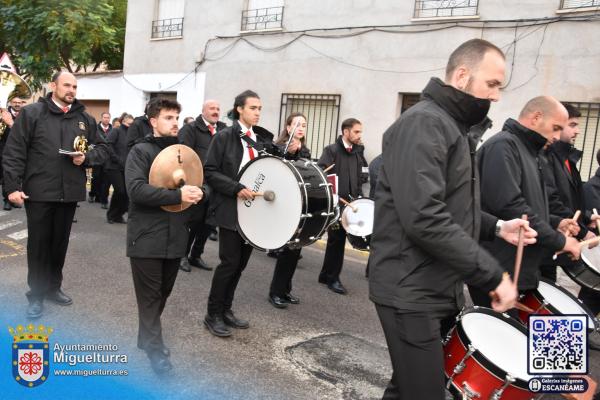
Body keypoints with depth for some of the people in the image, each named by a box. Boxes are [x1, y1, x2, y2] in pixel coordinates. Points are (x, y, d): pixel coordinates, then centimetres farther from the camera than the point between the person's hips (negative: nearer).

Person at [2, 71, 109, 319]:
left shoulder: (85, 119, 9)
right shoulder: (31, 113, -3)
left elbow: (103, 149, 14)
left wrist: (86, 158, -7)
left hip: (69, 192, 4)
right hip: (39, 192, -4)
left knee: (60, 243, 14)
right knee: (38, 245, 5)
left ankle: (53, 287, 30)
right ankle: (36, 294, 18)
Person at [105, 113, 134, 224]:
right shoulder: (116, 131, -2)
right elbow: (108, 145, -12)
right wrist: (118, 160, -14)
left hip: (125, 168, 5)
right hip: (114, 167, -5)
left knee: (126, 191, -1)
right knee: (120, 191, -10)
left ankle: (118, 215, 15)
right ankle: (111, 214, 10)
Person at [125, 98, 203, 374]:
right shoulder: (140, 151, -7)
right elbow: (136, 190, -21)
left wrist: (198, 193, -10)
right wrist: (178, 195, -25)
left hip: (175, 236, 6)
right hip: (147, 237, -6)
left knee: (164, 292, 17)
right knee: (150, 295, 3)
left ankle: (146, 337, 35)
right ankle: (155, 347, 15)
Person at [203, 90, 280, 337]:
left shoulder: (263, 139, 9)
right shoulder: (225, 137, -6)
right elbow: (210, 171, -10)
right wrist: (236, 188, -21)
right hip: (231, 208, -6)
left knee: (241, 263, 11)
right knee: (230, 262, -4)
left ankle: (225, 309, 26)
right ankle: (213, 314, 12)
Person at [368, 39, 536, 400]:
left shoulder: (455, 128, 16)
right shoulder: (423, 124, -17)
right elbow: (425, 218, -29)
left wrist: (496, 227, 7)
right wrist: (493, 275, -24)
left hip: (441, 287, 10)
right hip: (411, 291, -10)